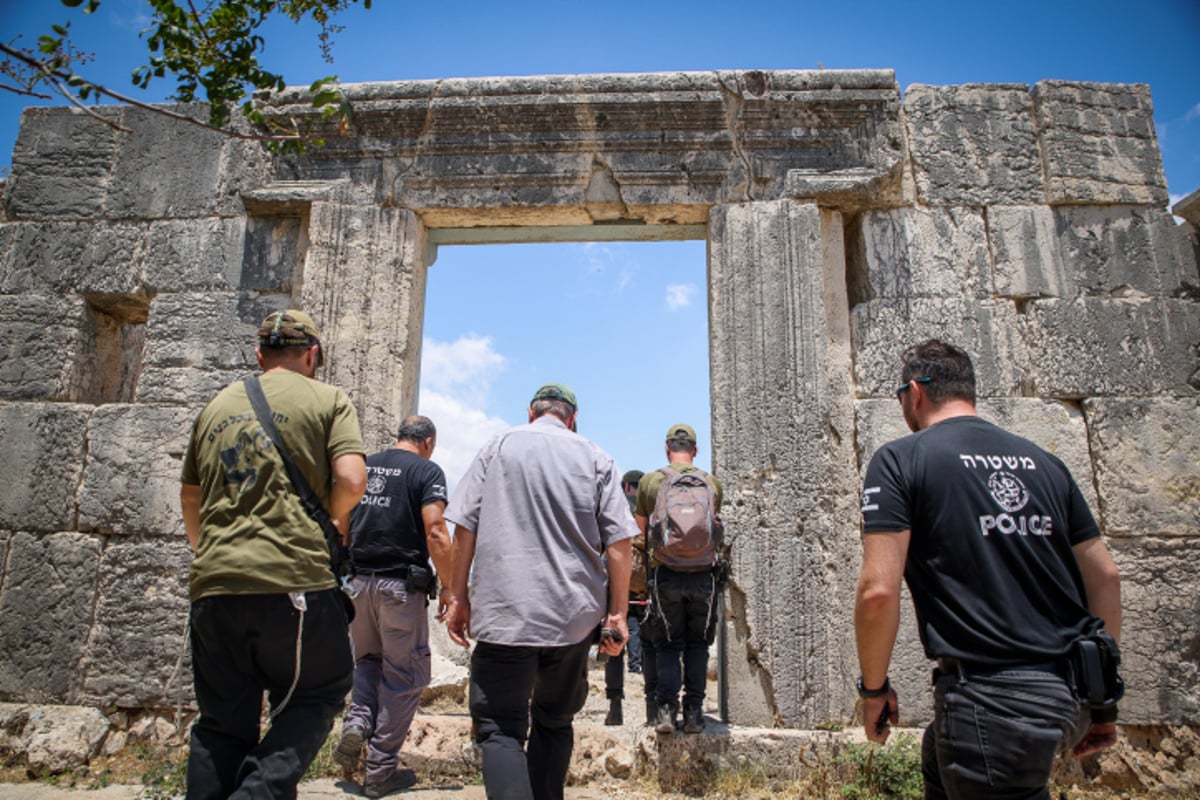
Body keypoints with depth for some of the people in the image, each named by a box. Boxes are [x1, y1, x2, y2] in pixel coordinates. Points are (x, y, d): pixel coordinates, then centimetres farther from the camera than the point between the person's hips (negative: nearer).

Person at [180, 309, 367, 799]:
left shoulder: (217, 405, 18)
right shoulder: (327, 399, 3)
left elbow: (189, 498, 25)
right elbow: (351, 479, -11)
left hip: (214, 583, 5)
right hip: (294, 579, -5)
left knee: (222, 721, 15)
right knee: (316, 695, 13)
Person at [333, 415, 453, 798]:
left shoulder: (363, 466, 11)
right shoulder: (427, 470, -6)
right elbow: (434, 532, -16)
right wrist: (451, 588, -11)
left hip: (357, 580, 5)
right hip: (401, 584, -5)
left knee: (369, 660, 26)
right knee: (403, 676, 8)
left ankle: (357, 720, 4)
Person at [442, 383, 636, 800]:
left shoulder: (498, 445, 5)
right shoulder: (596, 458, 6)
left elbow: (465, 525, 2)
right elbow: (619, 541, 0)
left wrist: (458, 597, 7)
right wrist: (617, 614, 4)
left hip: (506, 612, -2)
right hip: (574, 616, 2)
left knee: (500, 729, 2)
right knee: (555, 722, 19)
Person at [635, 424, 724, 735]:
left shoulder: (650, 481, 1)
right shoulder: (712, 483, 4)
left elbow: (641, 529, 13)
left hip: (665, 573, -1)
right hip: (703, 573, 1)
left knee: (667, 645, 10)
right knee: (697, 645, 12)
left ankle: (666, 709, 5)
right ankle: (694, 713, 13)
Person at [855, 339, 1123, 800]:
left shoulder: (900, 460, -8)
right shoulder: (1042, 462, 11)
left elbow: (878, 591, -16)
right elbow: (1104, 576, 12)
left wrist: (874, 687, -1)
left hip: (995, 700, -8)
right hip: (1070, 693, 8)